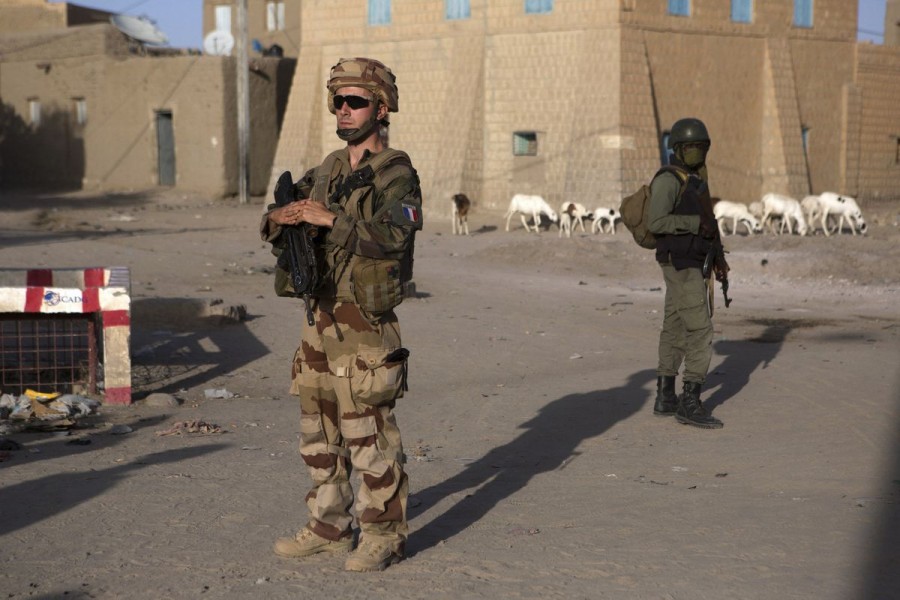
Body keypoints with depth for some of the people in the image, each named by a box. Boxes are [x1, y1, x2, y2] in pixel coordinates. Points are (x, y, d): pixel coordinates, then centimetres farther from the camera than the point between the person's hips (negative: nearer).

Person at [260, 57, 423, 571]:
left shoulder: (396, 173, -8)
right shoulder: (327, 171, 14)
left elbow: (394, 235, -25)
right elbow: (277, 228, 14)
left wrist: (331, 219, -24)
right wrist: (280, 218, -9)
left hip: (365, 325, -8)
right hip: (321, 318, 8)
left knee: (368, 432, -4)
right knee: (320, 428, 13)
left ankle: (384, 534, 7)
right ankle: (329, 527, 25)